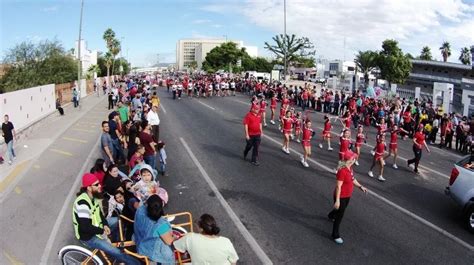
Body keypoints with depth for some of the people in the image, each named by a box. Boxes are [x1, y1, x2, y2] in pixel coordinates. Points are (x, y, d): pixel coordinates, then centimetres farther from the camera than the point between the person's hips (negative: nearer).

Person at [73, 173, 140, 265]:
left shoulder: (93, 196, -2)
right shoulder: (82, 203, -30)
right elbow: (85, 227, -32)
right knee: (117, 253, -15)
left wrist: (105, 225, -3)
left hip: (97, 229, 9)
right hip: (88, 237, -9)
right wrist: (102, 231, -19)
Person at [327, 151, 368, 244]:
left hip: (347, 196, 9)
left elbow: (352, 179, 15)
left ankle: (331, 216, 63)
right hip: (341, 197, -9)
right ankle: (335, 235, 20)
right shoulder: (342, 171, -31)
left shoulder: (349, 168, -3)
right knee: (340, 216, 4)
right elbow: (338, 186, -29)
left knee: (341, 210, 32)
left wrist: (360, 186, 8)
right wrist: (337, 200, -26)